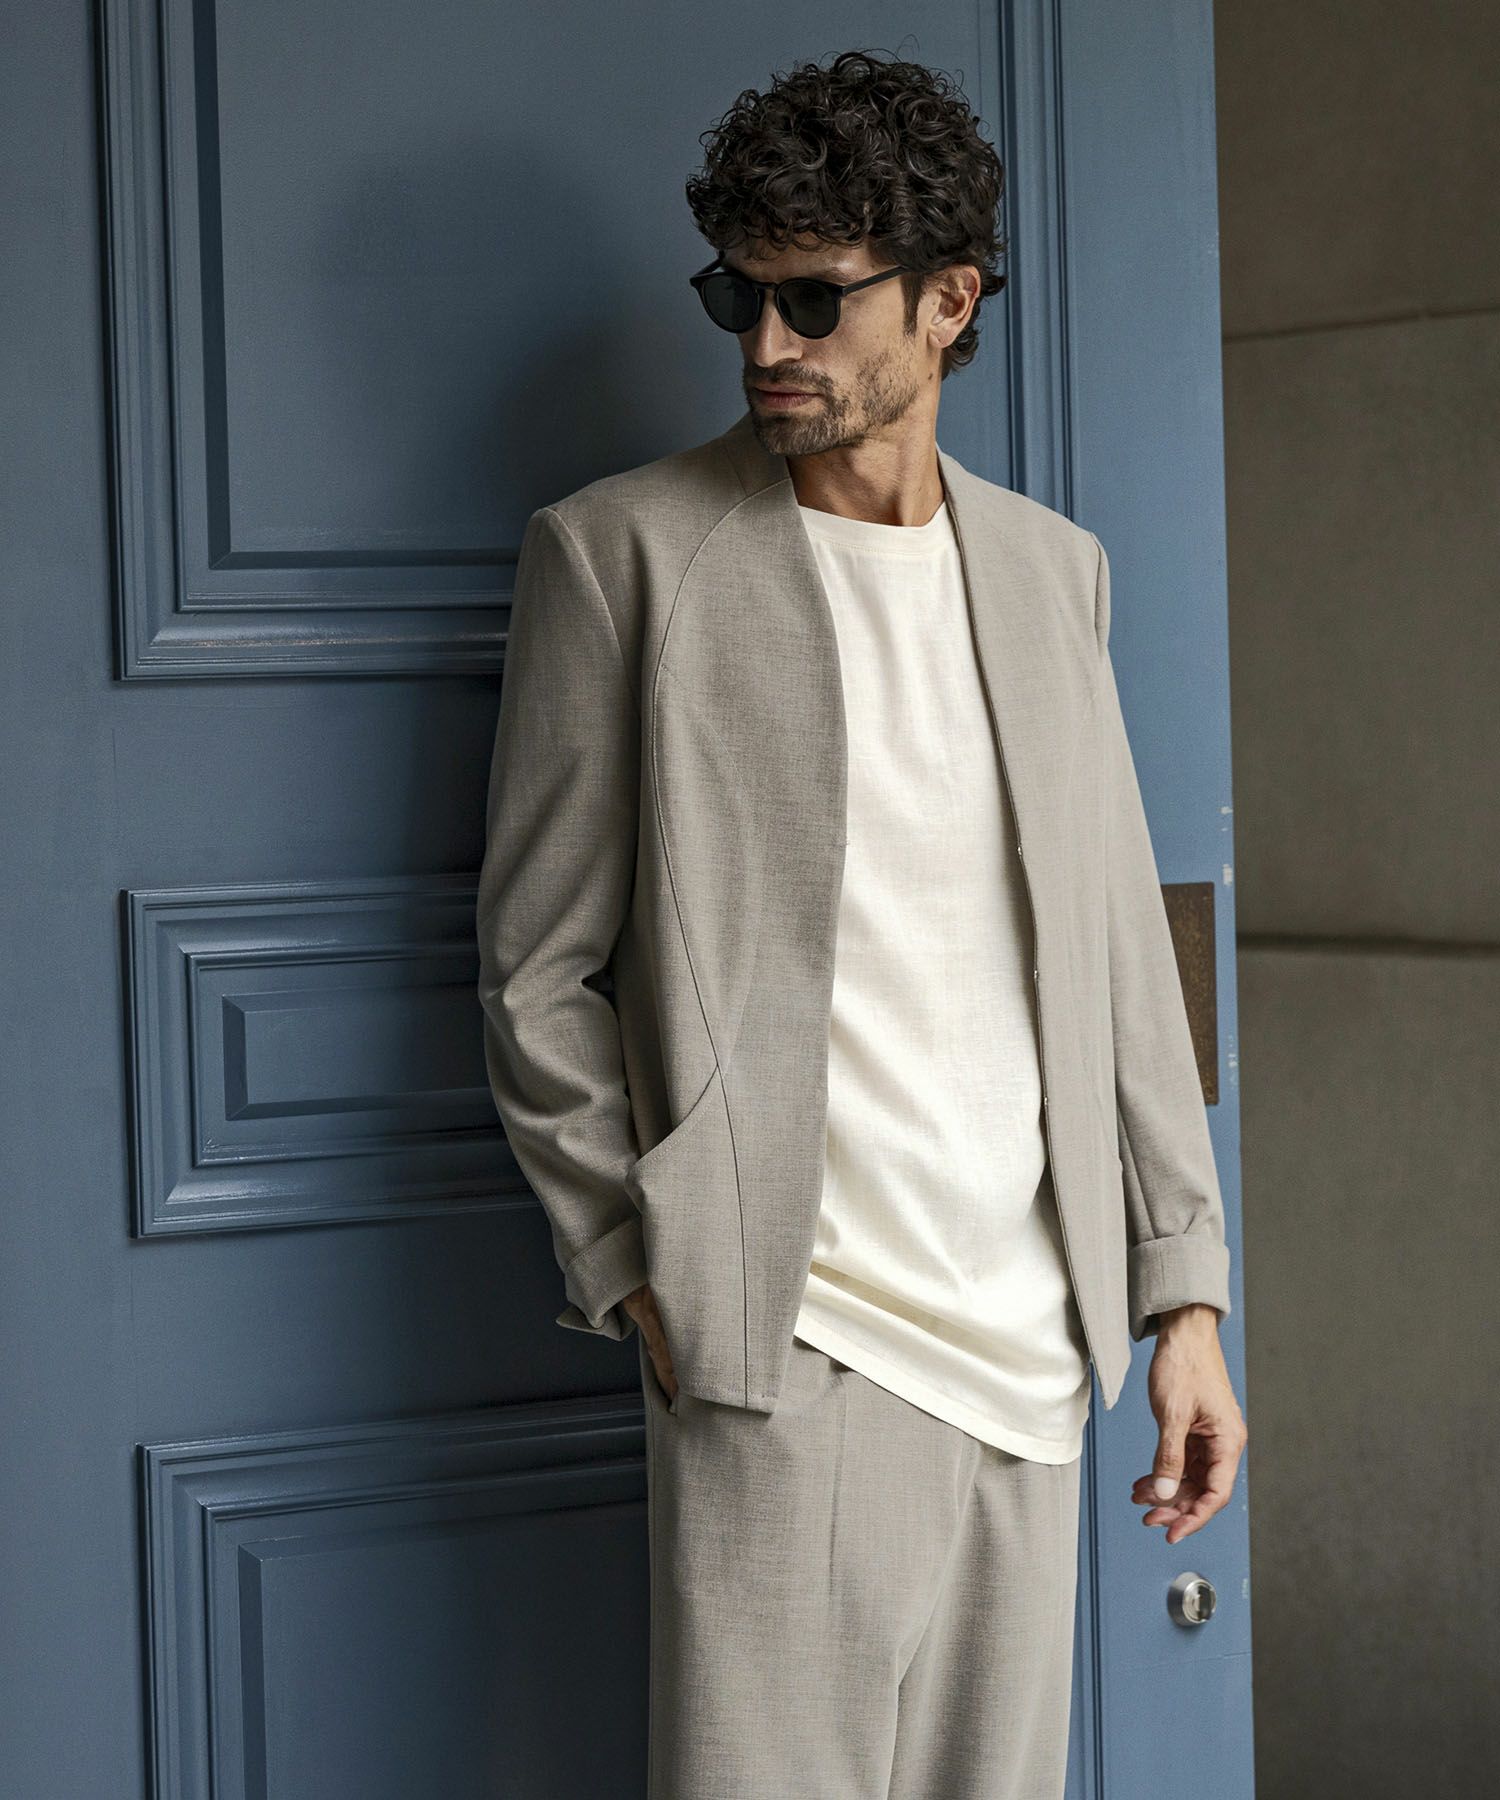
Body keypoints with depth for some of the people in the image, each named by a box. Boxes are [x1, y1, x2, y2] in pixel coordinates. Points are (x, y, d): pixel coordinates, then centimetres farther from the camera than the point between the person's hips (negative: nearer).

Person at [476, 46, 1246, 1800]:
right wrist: (640, 1270, -9)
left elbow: (1119, 949, 15)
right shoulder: (623, 551, 0)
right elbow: (537, 972, -1)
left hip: (1033, 1338, 5)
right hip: (792, 1350, -4)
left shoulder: (1051, 567, 13)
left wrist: (1181, 1290, 10)